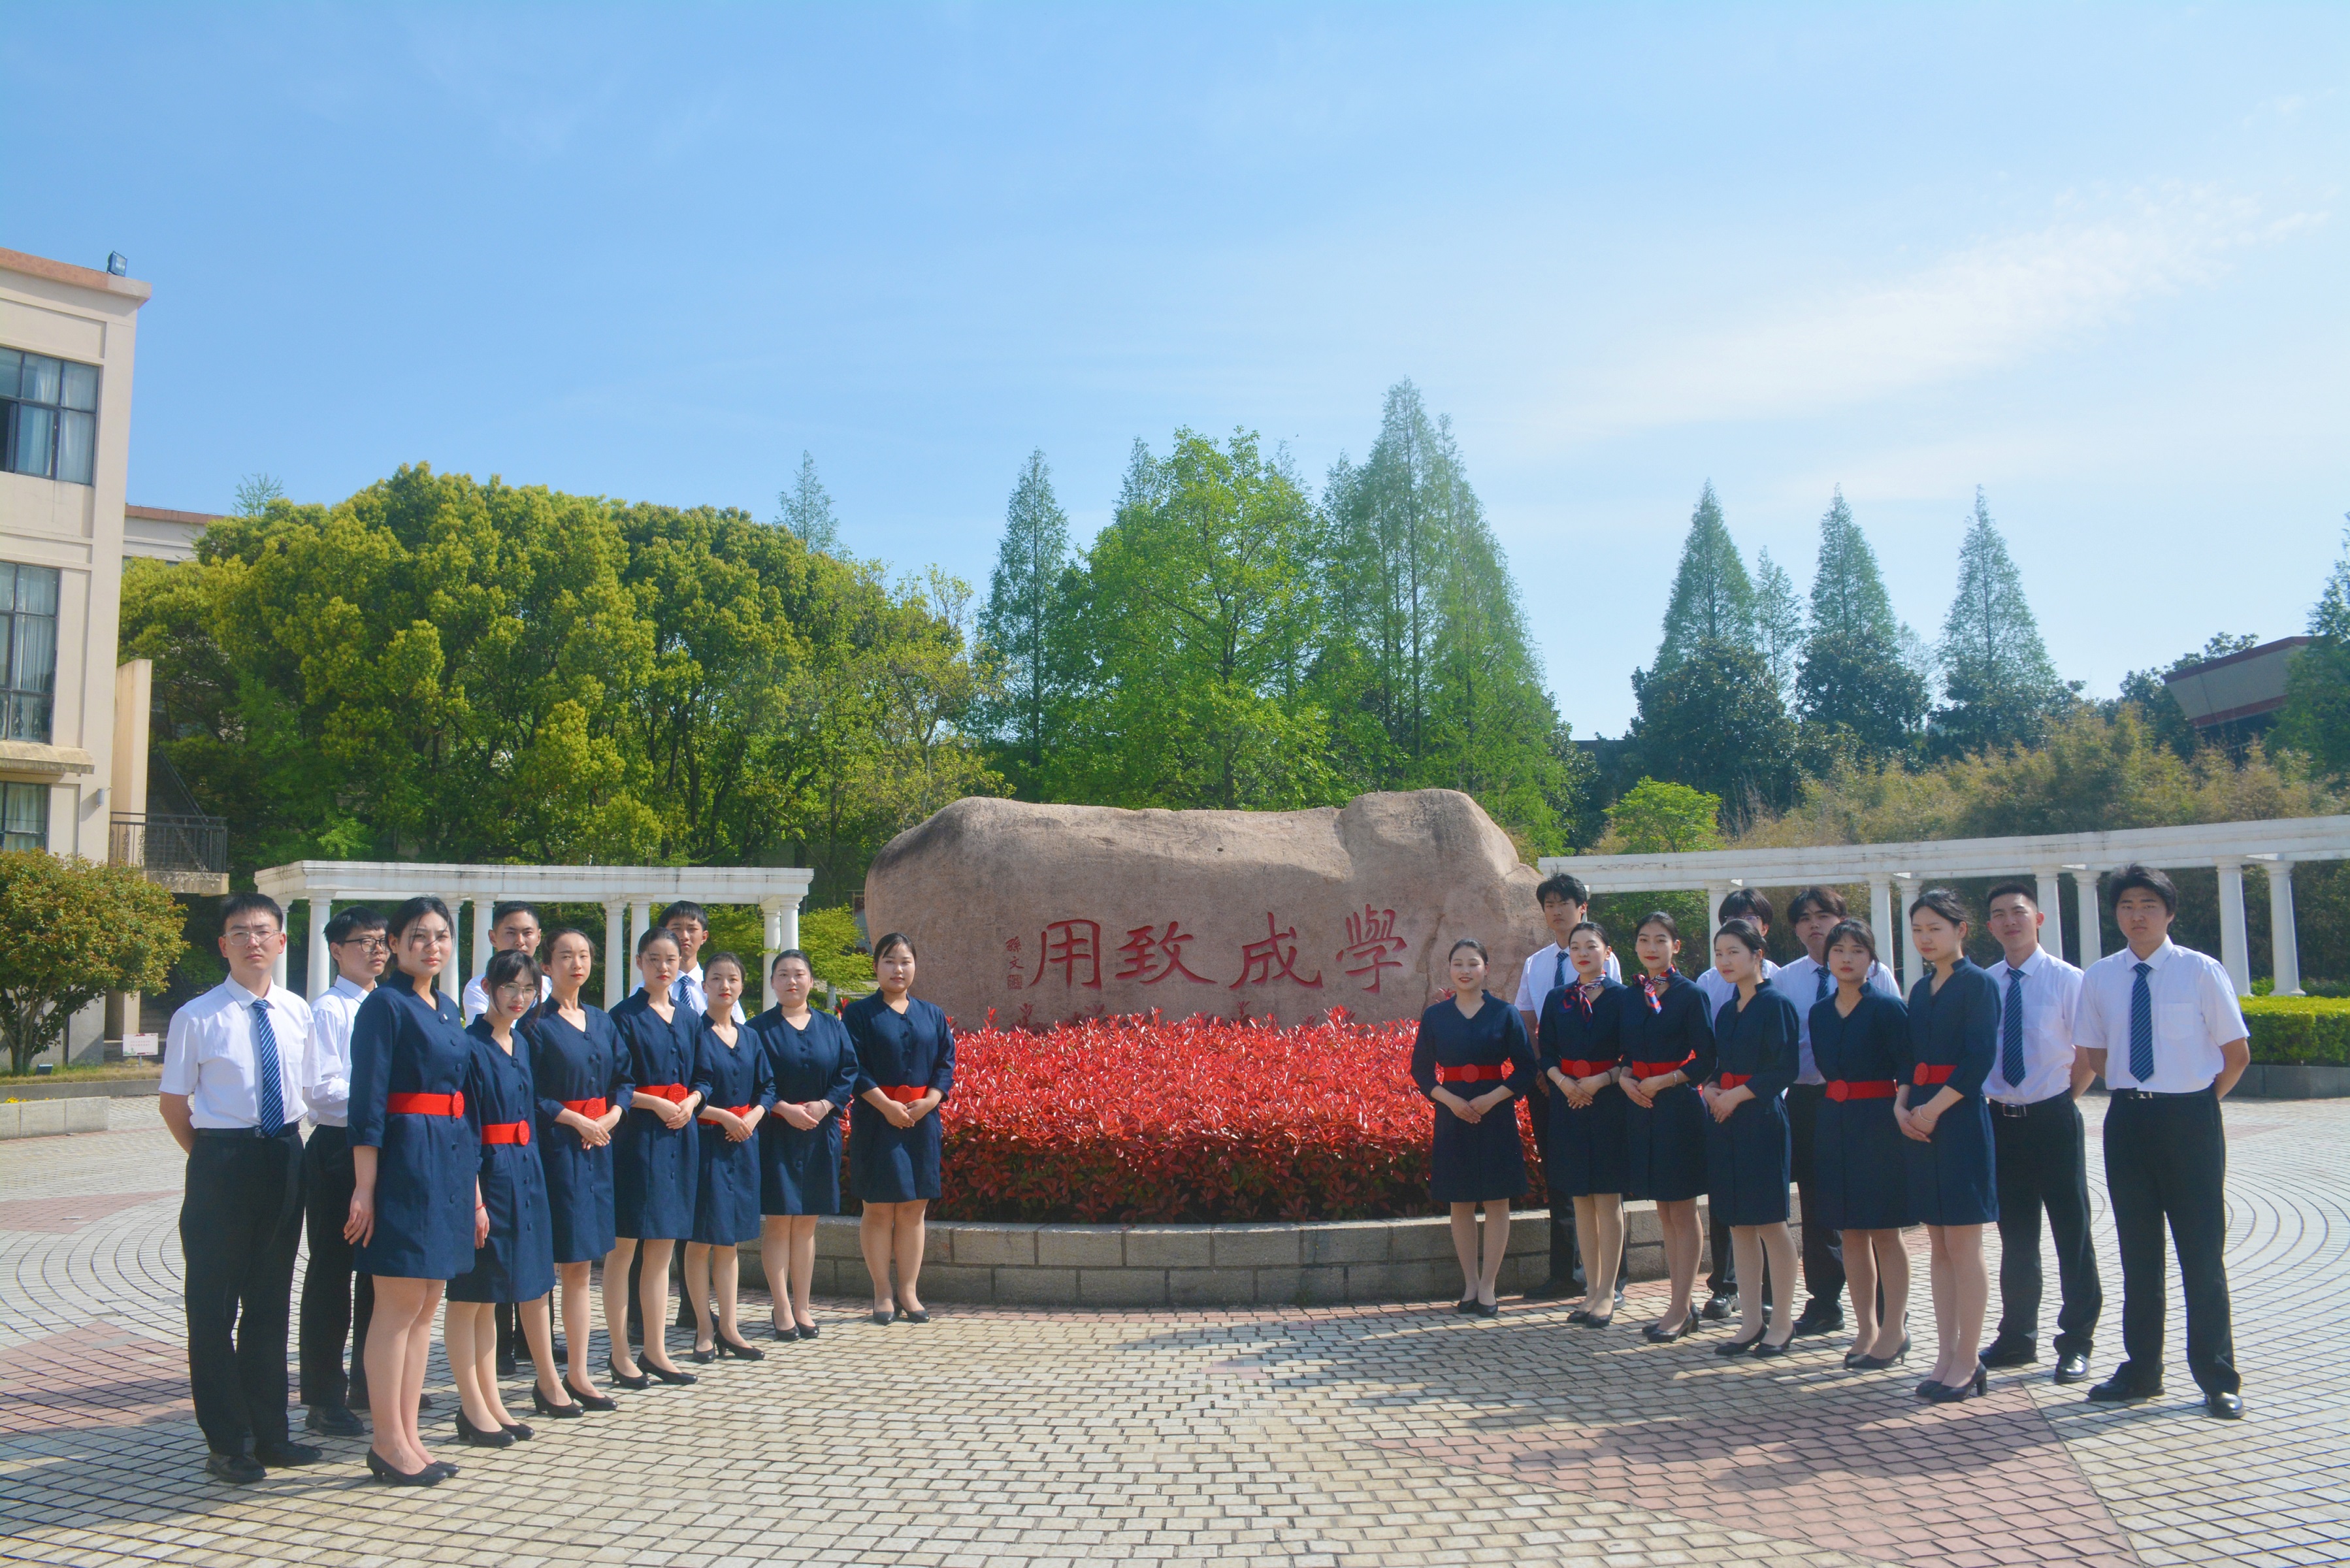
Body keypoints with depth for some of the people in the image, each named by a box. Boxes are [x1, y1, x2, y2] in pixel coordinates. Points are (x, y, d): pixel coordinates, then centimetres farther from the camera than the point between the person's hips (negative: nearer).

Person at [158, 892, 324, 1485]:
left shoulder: (297, 1013, 3)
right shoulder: (198, 1017, -9)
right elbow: (174, 1104, -2)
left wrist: (284, 1148, 8)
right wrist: (215, 1162, 0)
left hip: (284, 1161, 4)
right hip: (222, 1161, -4)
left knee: (271, 1301, 14)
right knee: (214, 1303, 4)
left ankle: (268, 1432, 26)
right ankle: (228, 1443, 17)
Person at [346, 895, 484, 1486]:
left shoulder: (447, 1010, 16)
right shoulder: (384, 1005, -7)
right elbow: (367, 1103, -13)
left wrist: (475, 1192, 17)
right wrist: (364, 1189, -17)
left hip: (450, 1165, 8)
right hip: (405, 1163, -8)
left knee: (425, 1308, 12)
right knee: (398, 1306, -1)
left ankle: (408, 1436, 20)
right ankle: (388, 1443, 9)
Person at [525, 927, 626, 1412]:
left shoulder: (601, 1021, 13)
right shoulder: (537, 1023, -5)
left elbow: (623, 1078, 14)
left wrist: (611, 1117, -3)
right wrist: (576, 1119, -13)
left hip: (596, 1149, 6)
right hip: (554, 1148, -6)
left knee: (581, 1266, 10)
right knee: (546, 1263, -1)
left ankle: (577, 1374, 16)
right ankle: (545, 1377, 7)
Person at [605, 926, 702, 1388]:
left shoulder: (686, 1019, 14)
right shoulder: (625, 1017, -4)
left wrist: (690, 1103, -4)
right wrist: (656, 1103, -18)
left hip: (678, 1139, 6)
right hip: (635, 1137, -6)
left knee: (662, 1250, 10)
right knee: (622, 1249, 0)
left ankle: (655, 1351, 17)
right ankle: (621, 1356, 9)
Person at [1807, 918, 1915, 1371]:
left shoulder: (1887, 1008, -7)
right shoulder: (1819, 1013, 9)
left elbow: (1906, 1072, -10)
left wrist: (1901, 1115, -17)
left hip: (1878, 1124, -5)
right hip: (1834, 1123, 5)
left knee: (1884, 1232, 1)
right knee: (1850, 1231, 9)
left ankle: (1894, 1330, 12)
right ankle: (1866, 1328, 19)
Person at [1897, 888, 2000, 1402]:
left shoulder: (1978, 984, -7)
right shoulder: (1921, 989, 15)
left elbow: (1977, 1061, -14)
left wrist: (1932, 1109, -14)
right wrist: (1901, 1105, 0)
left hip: (1960, 1119, -7)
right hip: (1921, 1122, 7)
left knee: (1964, 1246, -3)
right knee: (1940, 1245, 10)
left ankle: (1967, 1362, 5)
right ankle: (1946, 1356, 16)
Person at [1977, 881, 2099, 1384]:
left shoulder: (2066, 980, -6)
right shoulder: (1984, 985, 4)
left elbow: (2088, 1054, -3)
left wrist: (2063, 1099, -2)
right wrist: (1986, 1098, 3)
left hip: (2053, 1119, -3)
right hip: (2002, 1121, 4)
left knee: (2072, 1232, 5)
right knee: (2015, 1235, 13)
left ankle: (2077, 1342, 18)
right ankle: (2017, 1337, 25)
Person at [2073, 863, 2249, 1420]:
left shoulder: (2201, 971, -7)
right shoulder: (2099, 978, 2)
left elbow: (2237, 1053, 0)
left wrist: (2199, 1101, 1)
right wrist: (2137, 1092, 5)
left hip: (2190, 1119, -3)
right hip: (2128, 1119, 3)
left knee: (2202, 1252, 3)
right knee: (2138, 1253, 12)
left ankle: (2218, 1380, 16)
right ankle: (2142, 1371, 23)